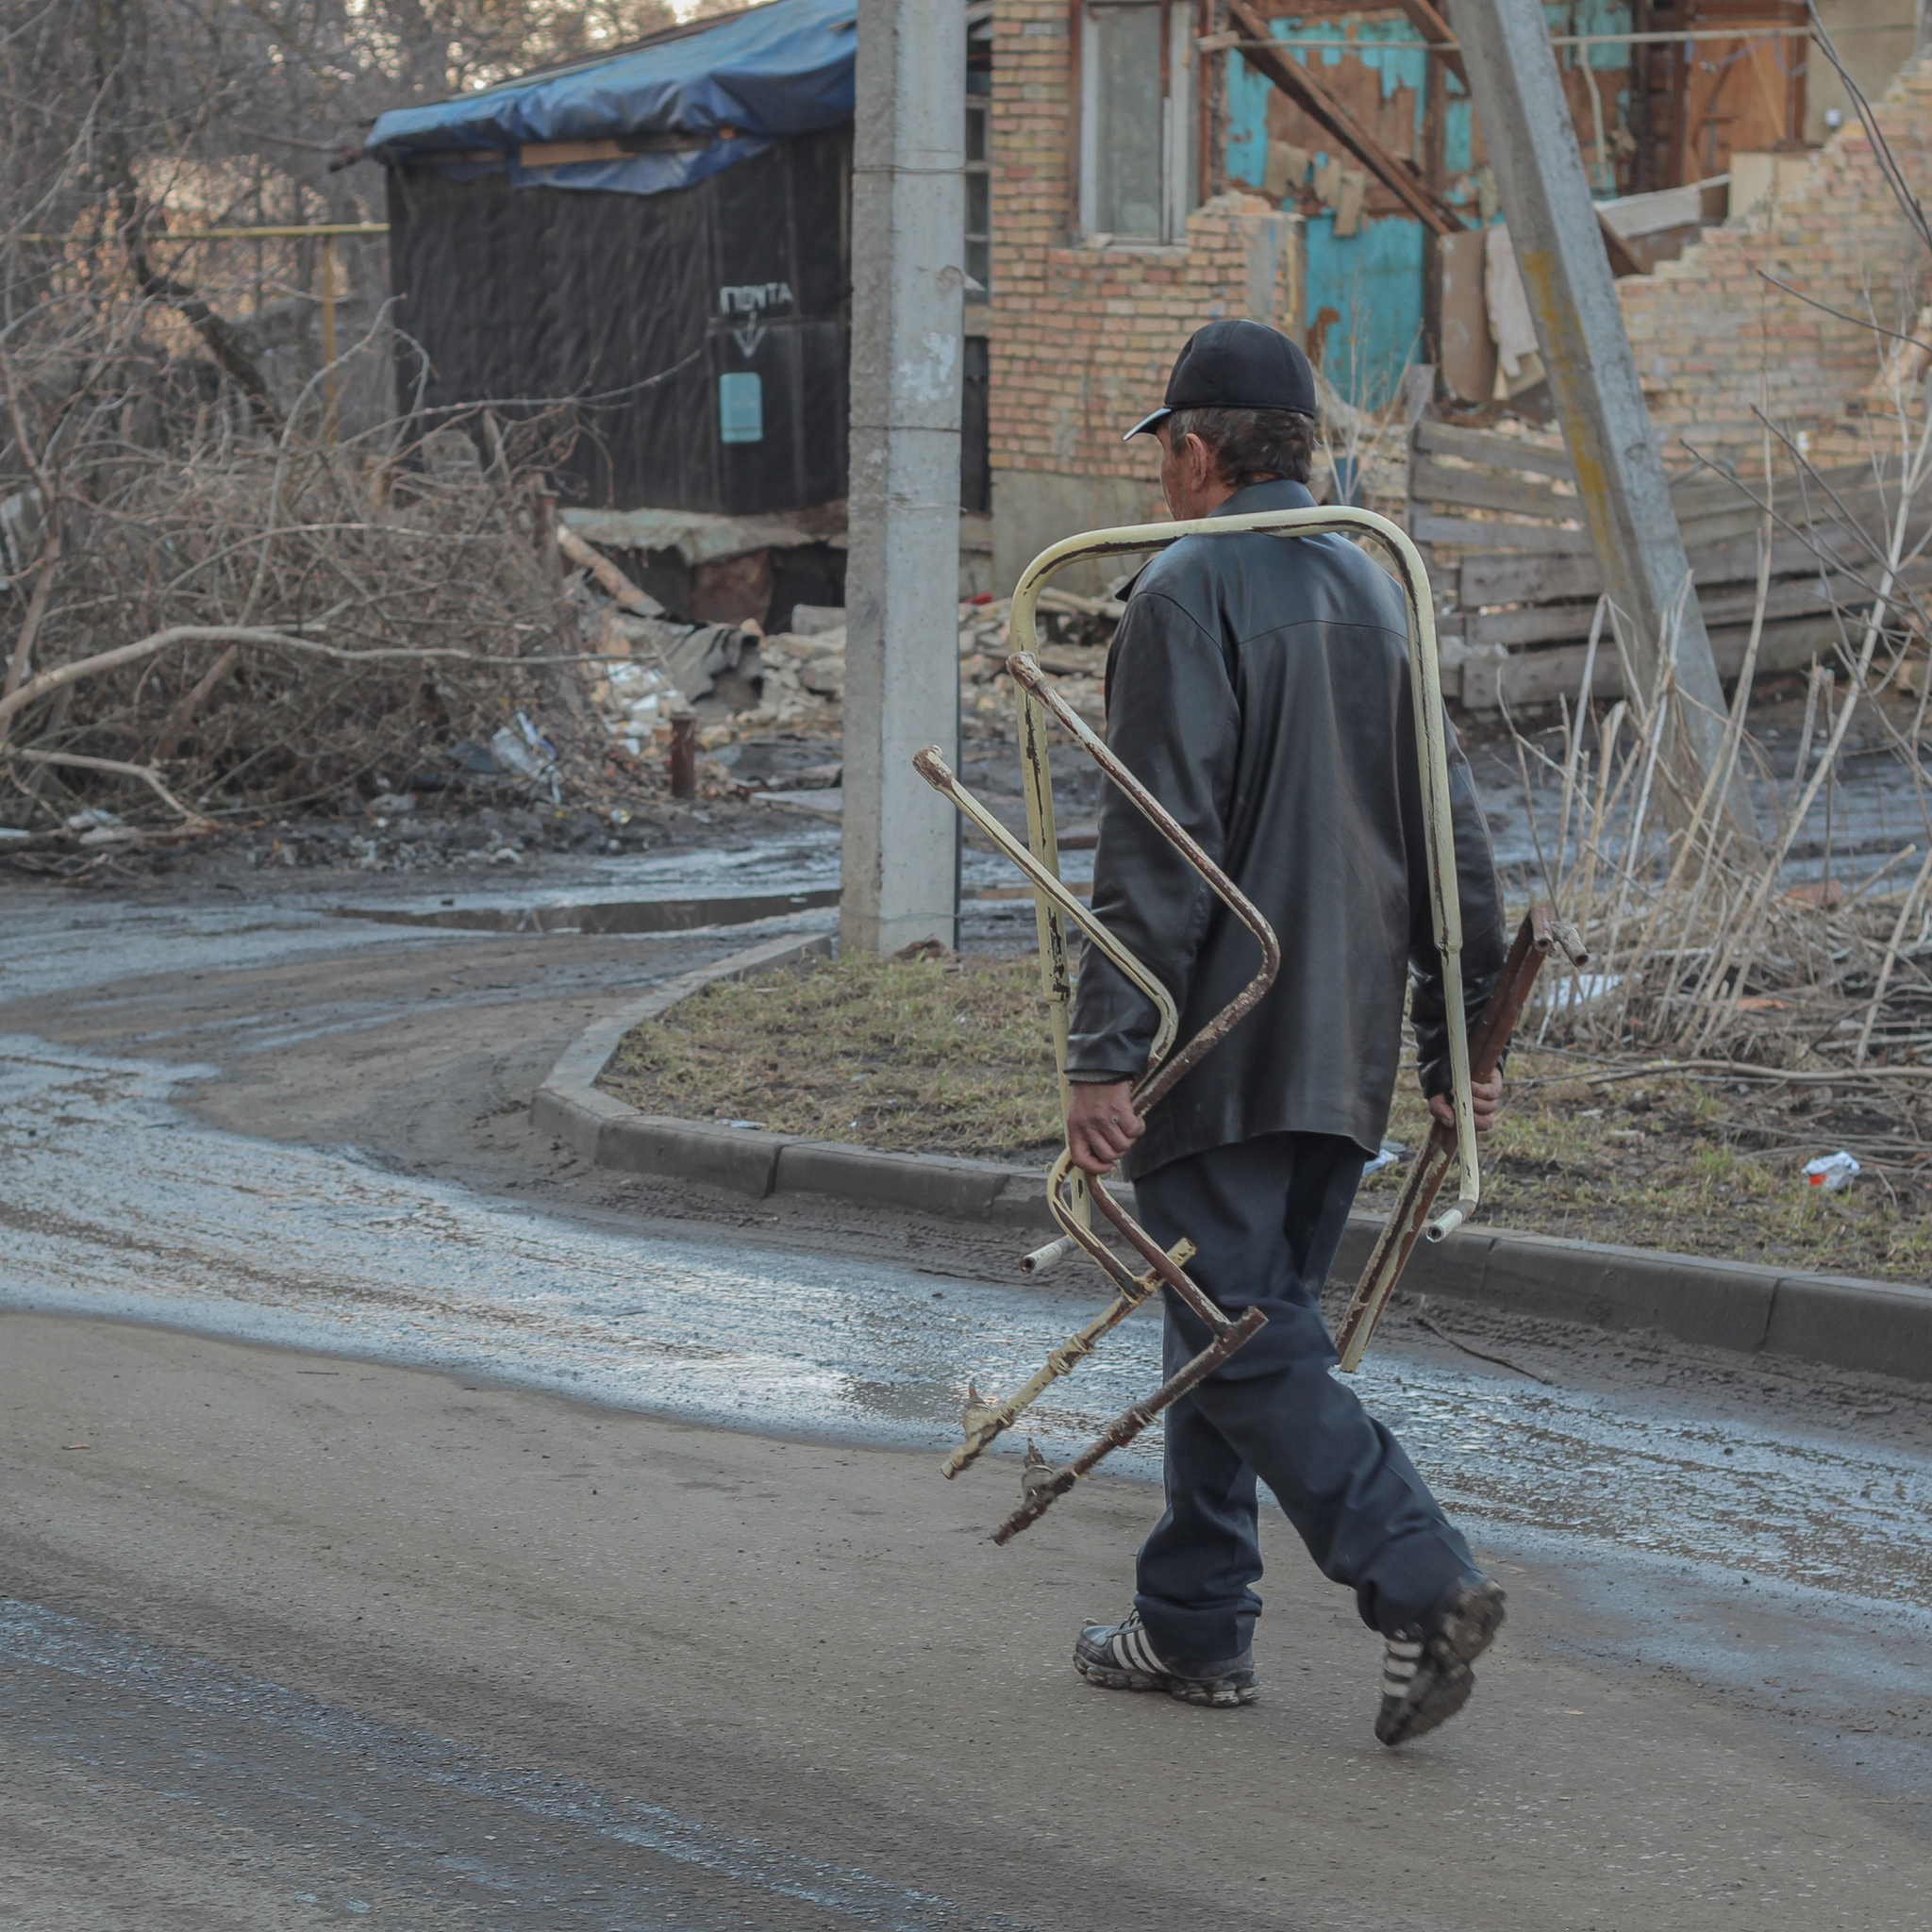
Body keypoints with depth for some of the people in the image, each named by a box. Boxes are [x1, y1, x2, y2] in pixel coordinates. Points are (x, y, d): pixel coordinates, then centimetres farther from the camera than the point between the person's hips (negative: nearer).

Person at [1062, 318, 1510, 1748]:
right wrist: (1455, 1042, 19)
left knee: (1247, 1339, -7)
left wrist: (1106, 1054, -17)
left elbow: (1157, 851, -18)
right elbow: (1452, 838, 14)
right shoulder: (1376, 593, 13)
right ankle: (1196, 1627, 20)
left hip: (1219, 1046, -8)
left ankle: (1424, 1581, -18)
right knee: (1249, 1322, 15)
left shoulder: (1188, 596, -11)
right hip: (1346, 1054, 8)